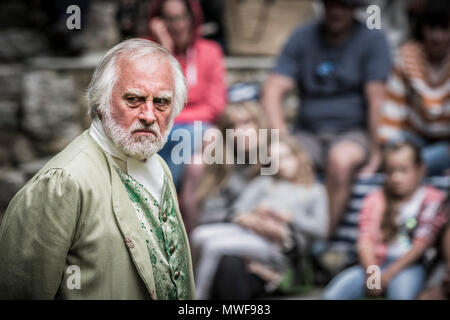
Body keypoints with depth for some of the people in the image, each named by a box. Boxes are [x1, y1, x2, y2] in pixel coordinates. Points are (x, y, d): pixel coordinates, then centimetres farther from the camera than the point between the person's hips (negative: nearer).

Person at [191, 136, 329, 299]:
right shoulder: (264, 182, 30)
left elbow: (320, 229, 5)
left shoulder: (315, 191, 19)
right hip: (243, 230, 5)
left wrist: (287, 216, -5)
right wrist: (246, 218, -6)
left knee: (214, 246, -28)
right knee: (200, 235, -26)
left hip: (272, 243, -5)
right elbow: (241, 206, 17)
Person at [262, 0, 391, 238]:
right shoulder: (302, 38, 6)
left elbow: (376, 99, -7)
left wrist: (375, 151, -11)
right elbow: (272, 91, 0)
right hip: (308, 133, 3)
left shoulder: (372, 40, -2)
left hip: (353, 132, -3)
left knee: (341, 159, -38)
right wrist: (282, 140, -14)